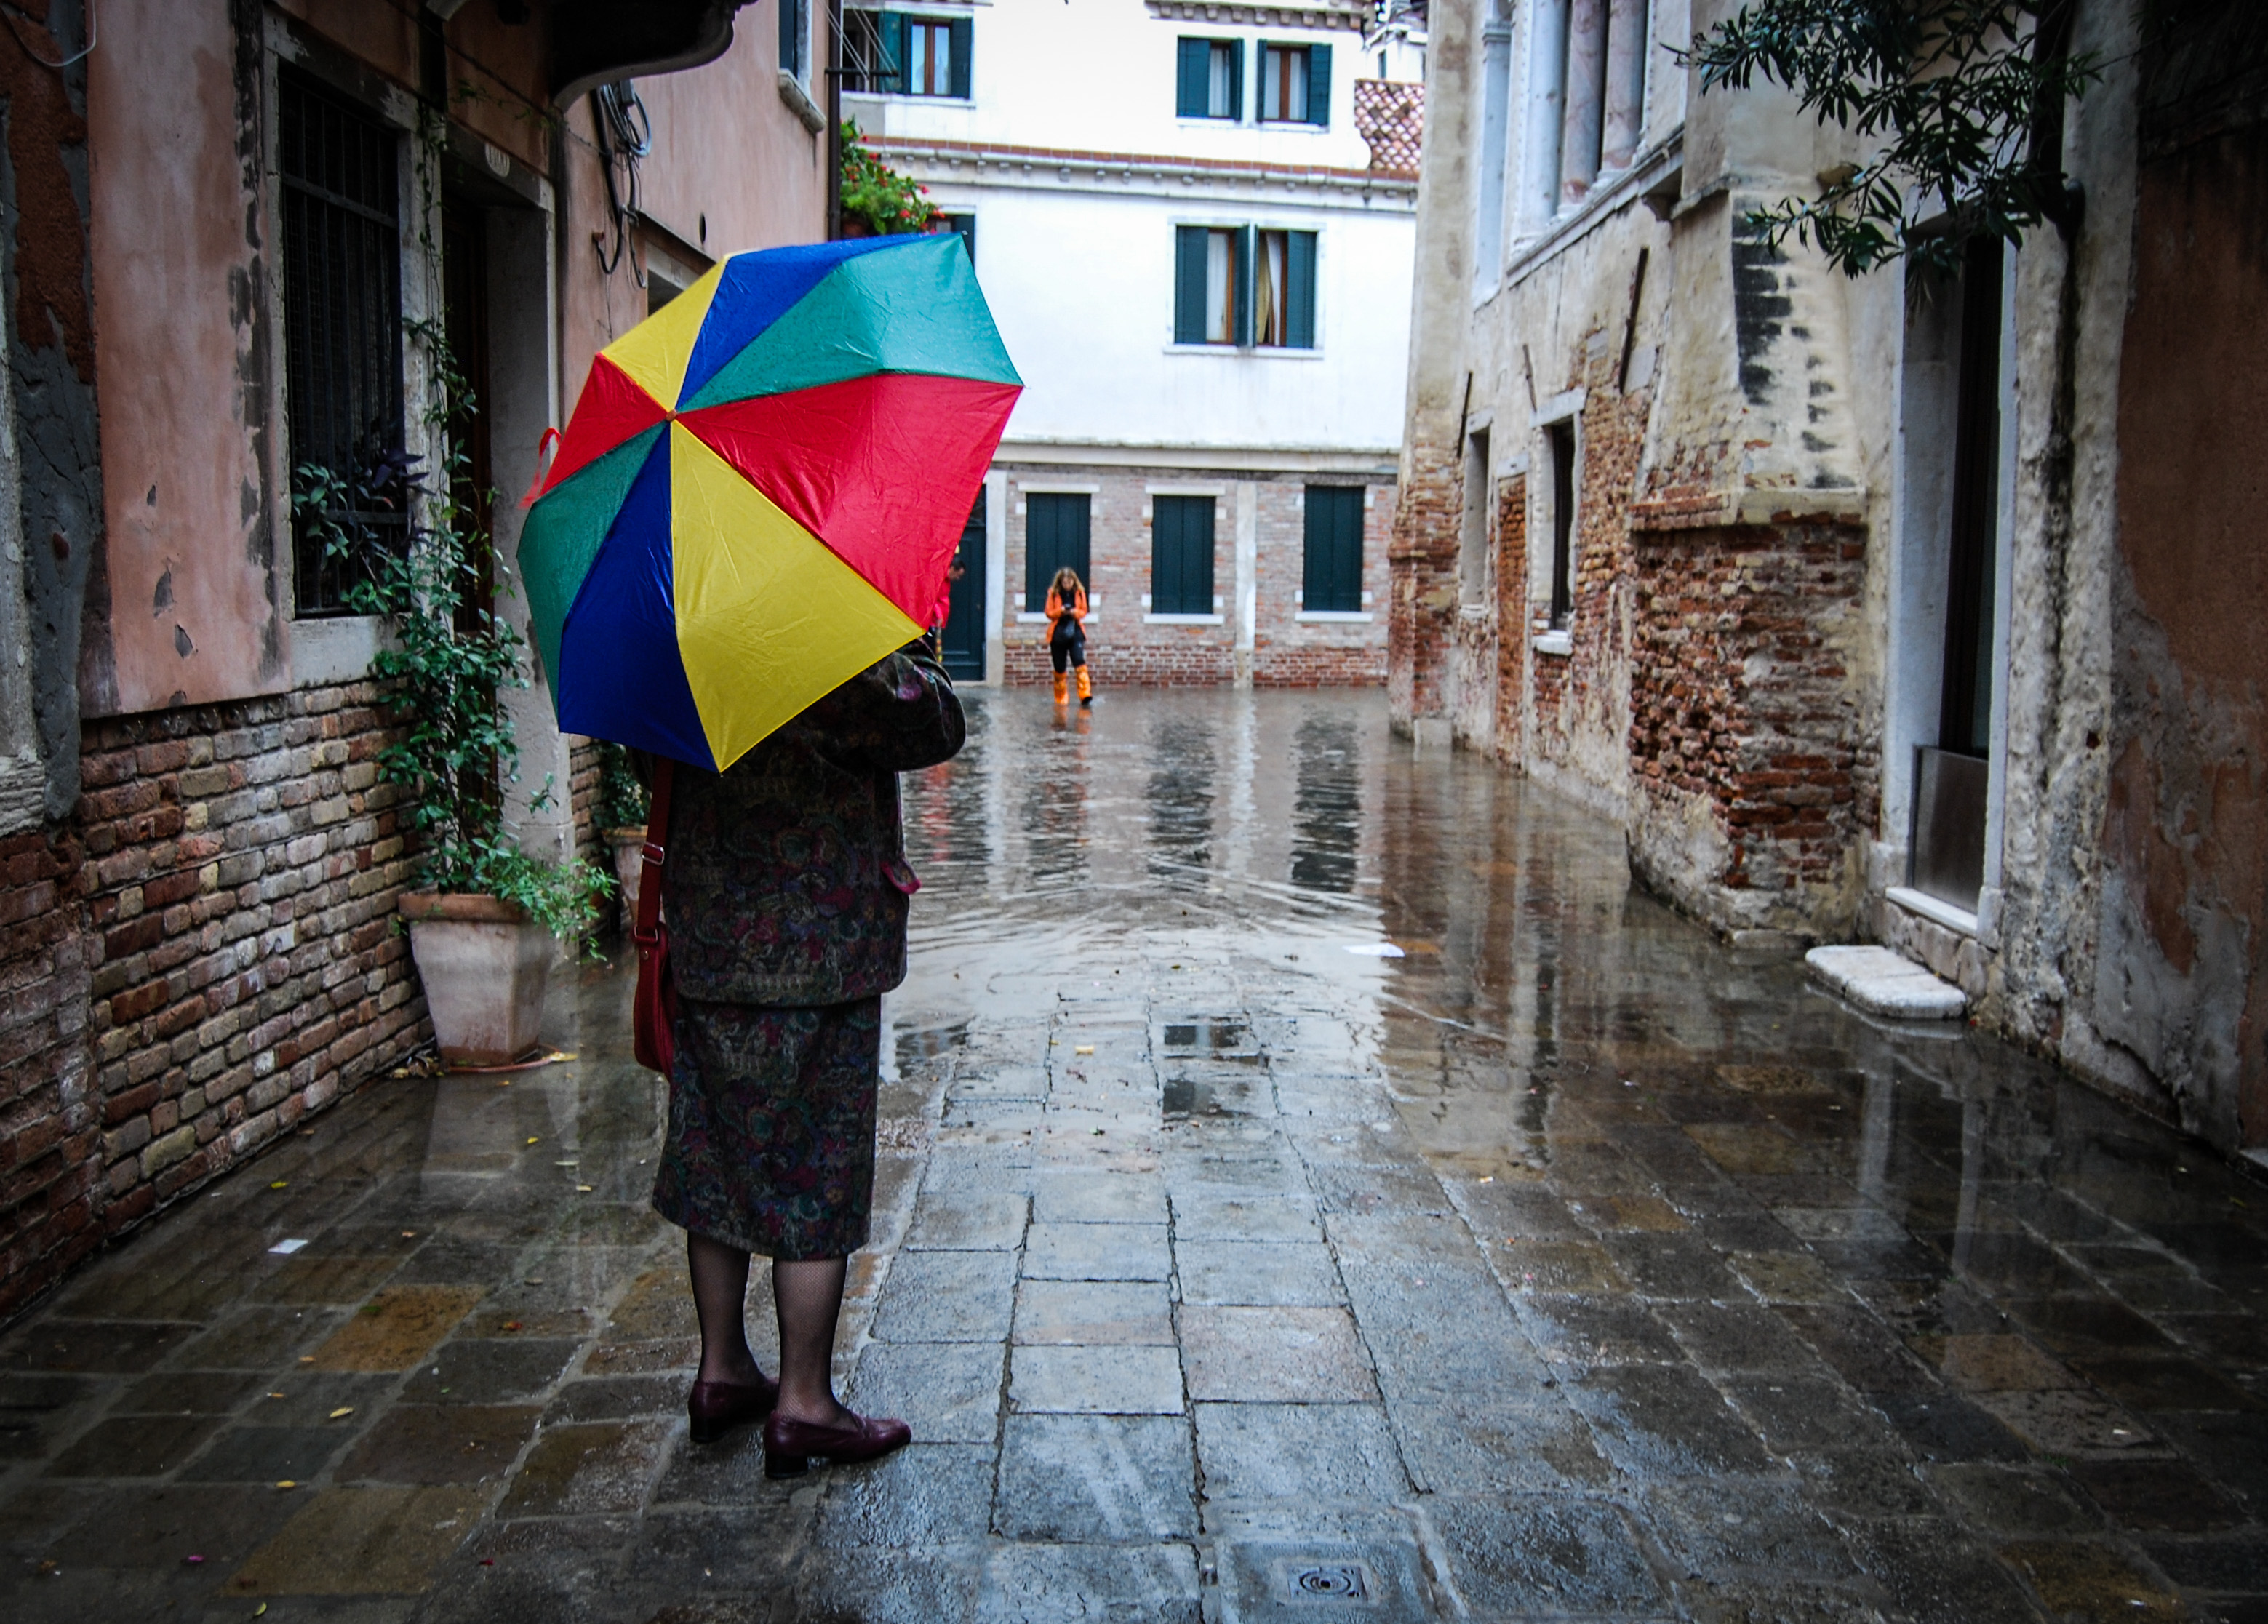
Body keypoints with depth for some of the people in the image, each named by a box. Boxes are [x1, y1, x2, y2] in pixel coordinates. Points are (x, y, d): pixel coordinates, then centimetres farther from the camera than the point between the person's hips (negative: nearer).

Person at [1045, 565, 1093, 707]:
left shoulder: (1079, 592, 2)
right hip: (1058, 633, 0)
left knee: (1080, 662, -16)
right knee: (1059, 668, 5)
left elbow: (1084, 611, 8)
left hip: (1075, 631, 0)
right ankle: (1061, 697, 18)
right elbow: (1049, 613, 1)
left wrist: (1075, 612, -14)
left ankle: (1085, 695, -21)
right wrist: (1061, 611, -18)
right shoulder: (1053, 593, -2)